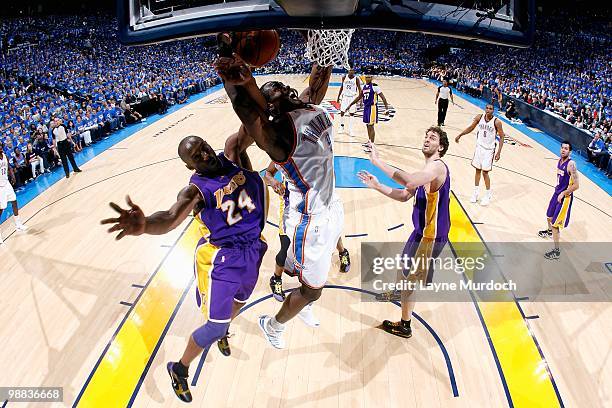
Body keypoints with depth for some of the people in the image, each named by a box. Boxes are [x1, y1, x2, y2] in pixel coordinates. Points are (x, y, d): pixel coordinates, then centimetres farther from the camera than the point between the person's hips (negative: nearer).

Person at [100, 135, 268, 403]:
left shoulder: (231, 159, -5)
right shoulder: (195, 190, -22)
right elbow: (170, 219, -40)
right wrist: (144, 225, -62)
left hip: (253, 249, 6)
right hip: (220, 259, -6)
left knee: (239, 300, 28)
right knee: (215, 328, -2)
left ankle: (223, 332, 61)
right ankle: (179, 369, 24)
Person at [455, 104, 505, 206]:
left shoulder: (496, 122, -17)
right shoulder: (479, 117, -6)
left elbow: (502, 137, -10)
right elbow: (471, 127, 11)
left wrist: (499, 152, -16)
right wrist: (460, 135, 12)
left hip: (489, 150, -4)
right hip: (479, 147, 4)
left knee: (485, 172, -3)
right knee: (478, 170, 11)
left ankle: (488, 195, 13)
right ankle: (476, 192, 24)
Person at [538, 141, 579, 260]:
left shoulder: (571, 164, -23)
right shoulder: (560, 160, 2)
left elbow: (576, 185, -24)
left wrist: (563, 194, -19)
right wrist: (558, 190, 15)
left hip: (565, 197, -8)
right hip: (557, 193, 8)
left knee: (555, 224, -7)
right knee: (549, 216, 28)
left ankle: (556, 251, 3)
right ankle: (549, 231, 60)